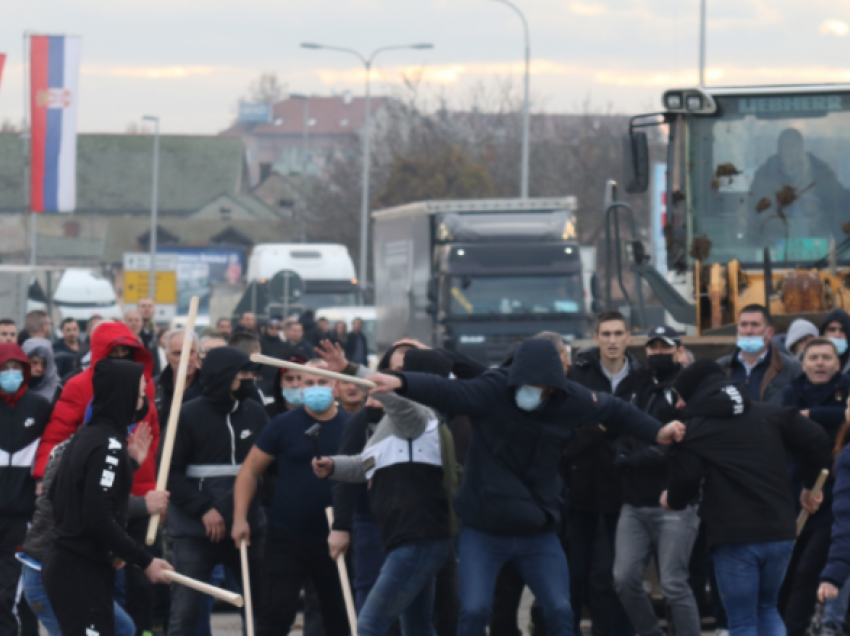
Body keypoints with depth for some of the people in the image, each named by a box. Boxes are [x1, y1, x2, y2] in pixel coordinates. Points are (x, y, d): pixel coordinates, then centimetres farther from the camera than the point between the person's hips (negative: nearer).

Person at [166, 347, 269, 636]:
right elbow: (170, 473, -7)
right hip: (195, 529, -4)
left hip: (245, 525, 4)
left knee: (266, 604, 7)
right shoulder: (188, 415, -5)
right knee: (185, 612, -5)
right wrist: (203, 510, -16)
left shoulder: (254, 414, 5)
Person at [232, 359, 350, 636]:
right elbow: (250, 471, 1)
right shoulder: (285, 425, -1)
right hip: (287, 538, -2)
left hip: (334, 540, 2)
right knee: (277, 613, -6)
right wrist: (240, 518, -10)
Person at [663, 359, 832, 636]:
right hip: (780, 533, 5)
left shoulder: (694, 428, 0)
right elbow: (816, 440, 4)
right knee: (767, 607, 23)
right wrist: (809, 485, 20)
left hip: (734, 540, -5)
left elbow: (686, 478, -11)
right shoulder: (769, 414, 12)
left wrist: (673, 501, 12)